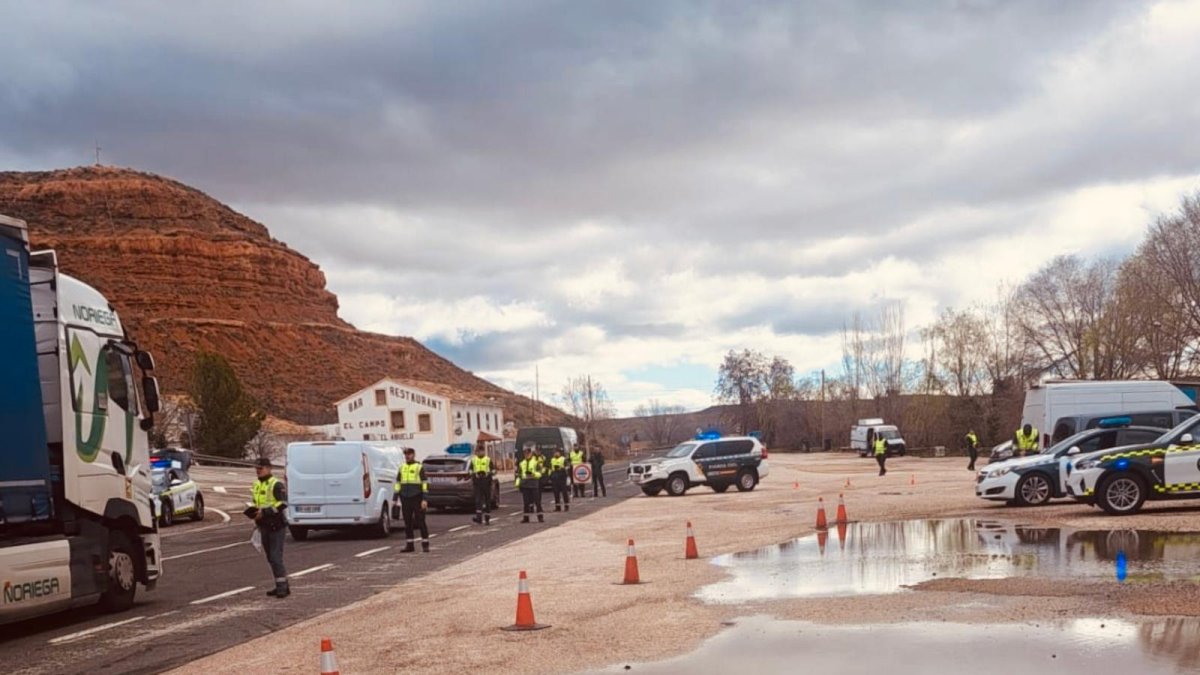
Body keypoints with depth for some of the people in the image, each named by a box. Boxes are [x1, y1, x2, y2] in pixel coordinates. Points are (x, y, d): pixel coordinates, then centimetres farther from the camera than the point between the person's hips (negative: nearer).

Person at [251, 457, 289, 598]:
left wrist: (265, 512, -25)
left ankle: (282, 587, -10)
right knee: (271, 558, 12)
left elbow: (283, 503, -21)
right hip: (264, 527, 9)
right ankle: (282, 586, 20)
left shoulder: (276, 484, -11)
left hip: (275, 525, -9)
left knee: (276, 557, -13)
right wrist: (254, 512, 8)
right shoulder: (256, 485, 15)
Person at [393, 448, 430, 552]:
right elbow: (398, 483, 16)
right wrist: (395, 498, 10)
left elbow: (425, 484, -6)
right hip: (405, 499, 5)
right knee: (408, 523, 7)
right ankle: (410, 545, 13)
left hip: (417, 498, -5)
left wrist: (425, 499, -14)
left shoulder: (419, 467, -2)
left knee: (420, 521, -3)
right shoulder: (402, 468, 13)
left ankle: (425, 544, 3)